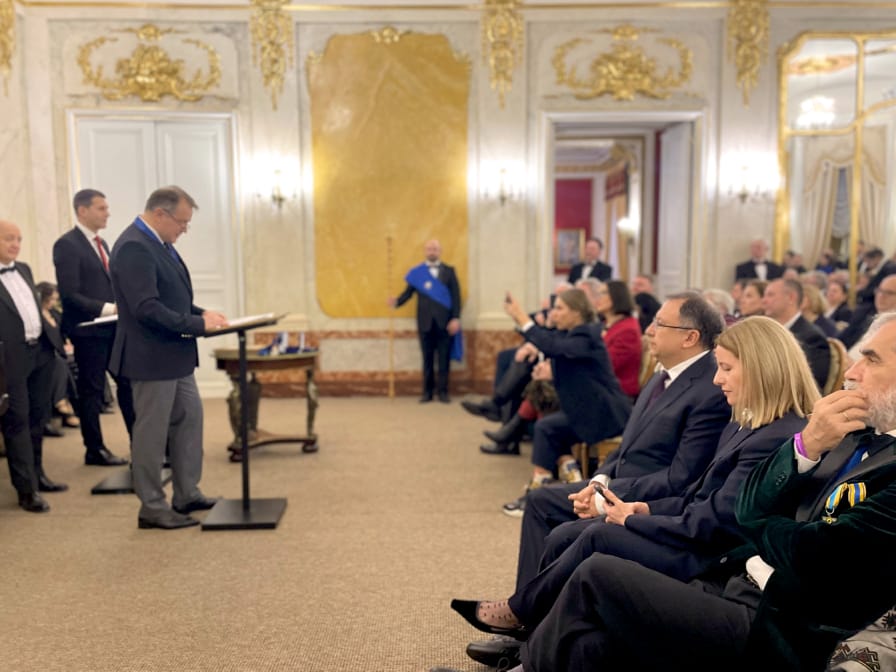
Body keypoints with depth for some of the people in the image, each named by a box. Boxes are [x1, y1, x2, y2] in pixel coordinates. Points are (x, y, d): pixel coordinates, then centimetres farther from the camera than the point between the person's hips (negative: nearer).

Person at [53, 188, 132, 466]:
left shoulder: (102, 243, 14)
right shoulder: (67, 244, -12)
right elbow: (70, 294, -18)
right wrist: (108, 308, -21)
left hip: (114, 327, 8)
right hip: (89, 330, -8)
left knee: (128, 384, 8)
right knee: (92, 390, 4)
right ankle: (95, 450, 16)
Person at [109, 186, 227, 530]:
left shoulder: (157, 243, 11)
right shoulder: (133, 247, -21)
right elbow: (146, 308, -27)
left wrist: (200, 312, 5)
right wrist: (197, 325, -23)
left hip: (175, 355, 10)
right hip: (151, 357, -10)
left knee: (189, 418, 17)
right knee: (151, 433, 2)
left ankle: (187, 494, 29)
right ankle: (152, 508, 15)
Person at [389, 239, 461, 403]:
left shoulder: (449, 271, 8)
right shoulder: (417, 272, 8)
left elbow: (456, 296, 2)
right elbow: (408, 292, 2)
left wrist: (455, 318, -7)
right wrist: (397, 302, -19)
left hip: (444, 322, 0)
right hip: (425, 322, 0)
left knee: (444, 358, 2)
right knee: (427, 358, 5)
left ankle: (443, 391, 9)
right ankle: (427, 391, 11)